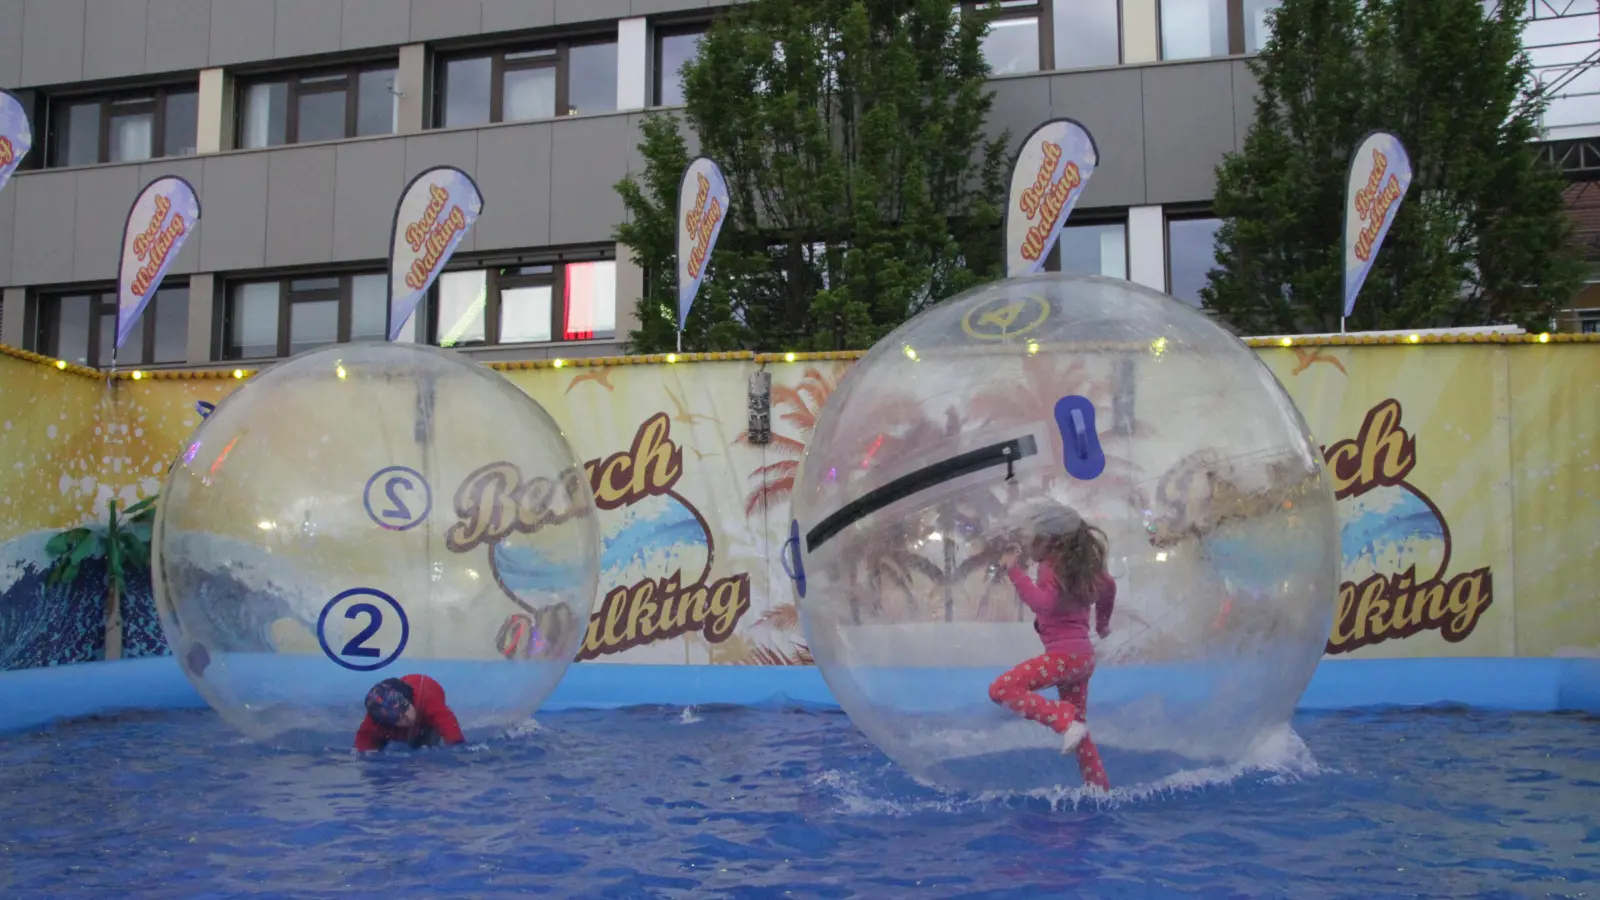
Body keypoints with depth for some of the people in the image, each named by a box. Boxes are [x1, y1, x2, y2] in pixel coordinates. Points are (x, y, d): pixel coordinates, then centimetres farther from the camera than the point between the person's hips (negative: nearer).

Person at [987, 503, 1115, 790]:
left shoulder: (1052, 566, -10)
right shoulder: (1084, 567, 16)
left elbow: (1043, 603, -28)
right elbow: (1108, 586, 34)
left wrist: (1014, 570, -28)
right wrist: (1102, 622, 48)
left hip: (1064, 653, -10)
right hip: (1083, 655, 10)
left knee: (1001, 689, -17)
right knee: (1077, 729, 17)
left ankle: (1066, 720, -20)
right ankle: (1100, 789, 20)